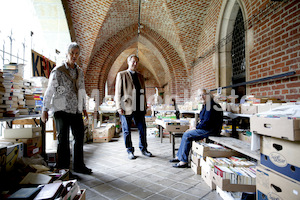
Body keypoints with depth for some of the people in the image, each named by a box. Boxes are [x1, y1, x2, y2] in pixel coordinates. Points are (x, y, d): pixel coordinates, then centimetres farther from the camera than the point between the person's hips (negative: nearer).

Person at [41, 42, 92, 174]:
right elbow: (49, 91, -4)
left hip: (76, 110, 5)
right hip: (61, 110, -5)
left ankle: (79, 166, 23)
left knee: (79, 137, 8)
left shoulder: (80, 71, 12)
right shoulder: (58, 71, -4)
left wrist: (84, 107, 17)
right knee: (63, 139, 3)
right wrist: (45, 110, -6)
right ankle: (62, 168, 19)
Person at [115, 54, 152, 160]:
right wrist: (119, 107, -9)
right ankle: (130, 151, 21)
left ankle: (143, 149, 26)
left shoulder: (140, 76, 17)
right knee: (127, 131, 6)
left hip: (139, 108, 4)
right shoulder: (121, 75, 3)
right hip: (126, 108, -4)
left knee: (142, 129, 8)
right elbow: (118, 92, -2)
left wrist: (145, 105, 12)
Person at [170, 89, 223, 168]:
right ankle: (179, 156, 11)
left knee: (187, 135, -16)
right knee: (186, 135, 6)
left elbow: (207, 121, -23)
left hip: (210, 130, -10)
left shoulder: (211, 105, -17)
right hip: (206, 128, 10)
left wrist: (196, 127, -12)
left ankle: (184, 161, -9)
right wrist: (196, 126, 7)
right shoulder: (205, 105, 15)